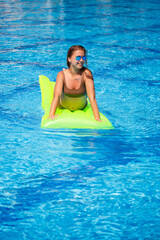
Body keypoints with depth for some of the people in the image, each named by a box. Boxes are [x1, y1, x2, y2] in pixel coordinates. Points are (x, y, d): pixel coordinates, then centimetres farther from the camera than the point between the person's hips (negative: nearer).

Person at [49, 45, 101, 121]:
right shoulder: (62, 75, -24)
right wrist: (51, 115, -50)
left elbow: (92, 98, -31)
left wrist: (97, 118, -42)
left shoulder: (86, 73, -27)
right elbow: (56, 96, -35)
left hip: (81, 109, 0)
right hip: (63, 109, 0)